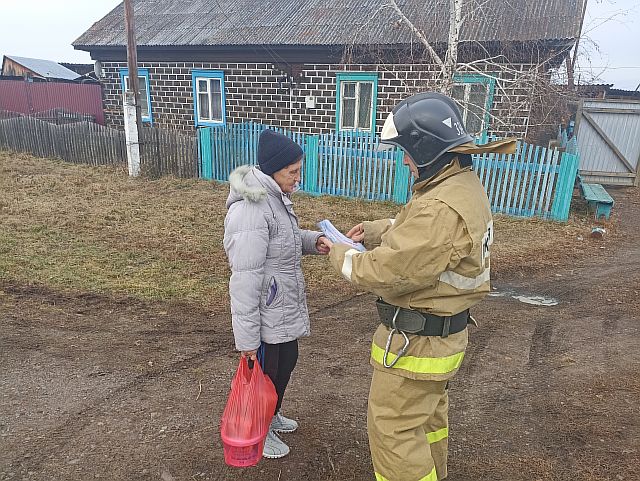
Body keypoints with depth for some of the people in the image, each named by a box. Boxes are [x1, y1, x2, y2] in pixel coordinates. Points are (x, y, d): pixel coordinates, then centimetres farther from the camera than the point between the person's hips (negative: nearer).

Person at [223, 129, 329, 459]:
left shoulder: (275, 197, 3)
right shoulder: (250, 210, -28)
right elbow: (245, 279, -27)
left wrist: (312, 240, -4)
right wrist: (247, 338, -22)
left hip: (285, 309, 9)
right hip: (267, 316, -9)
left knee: (287, 362, 25)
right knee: (266, 373, 12)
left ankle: (272, 415, 51)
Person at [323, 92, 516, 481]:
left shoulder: (442, 209, -32)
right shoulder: (465, 185, 2)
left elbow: (387, 273, -28)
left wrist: (342, 255, -11)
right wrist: (376, 230, 2)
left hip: (416, 342, -10)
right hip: (444, 330, 11)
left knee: (394, 430, 7)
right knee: (429, 414, 30)